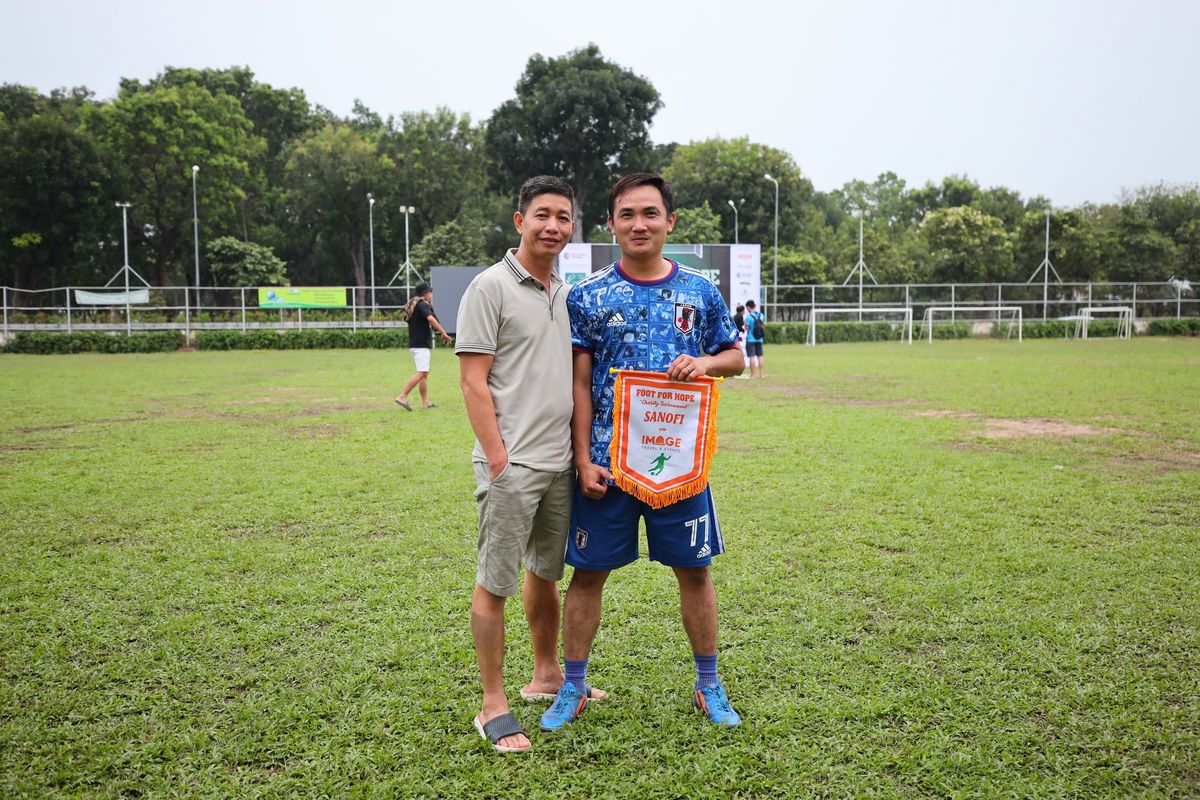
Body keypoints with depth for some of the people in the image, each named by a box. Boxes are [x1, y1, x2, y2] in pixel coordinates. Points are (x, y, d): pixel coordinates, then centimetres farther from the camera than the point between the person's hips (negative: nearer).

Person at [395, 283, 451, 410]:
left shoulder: (412, 305, 19)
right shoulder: (423, 304, -11)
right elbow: (431, 319, -28)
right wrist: (443, 333, -27)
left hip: (414, 343, 10)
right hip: (421, 345, -10)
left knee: (425, 373, 12)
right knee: (421, 373, -14)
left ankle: (425, 402, 12)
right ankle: (402, 397, -18)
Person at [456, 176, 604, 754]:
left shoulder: (567, 294, 14)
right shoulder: (490, 287, -8)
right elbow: (473, 383, -12)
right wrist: (499, 459, -17)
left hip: (560, 463, 7)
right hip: (511, 466, -7)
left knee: (546, 573, 18)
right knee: (495, 583, 0)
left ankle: (547, 676, 34)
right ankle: (493, 705, 10)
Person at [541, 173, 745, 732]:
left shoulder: (700, 292, 4)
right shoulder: (587, 296, -1)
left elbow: (735, 357, 14)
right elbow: (580, 384, -1)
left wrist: (705, 363, -10)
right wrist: (584, 459, -7)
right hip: (606, 460, -1)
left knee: (695, 571, 10)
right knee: (588, 572, 6)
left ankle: (709, 687, 27)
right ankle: (572, 690, 23)